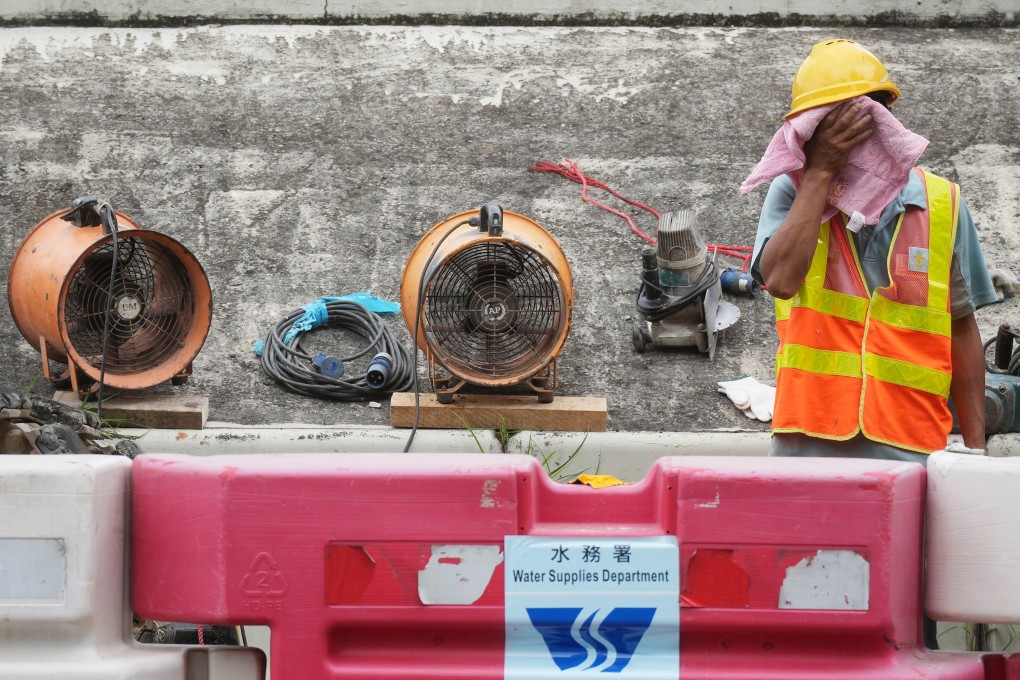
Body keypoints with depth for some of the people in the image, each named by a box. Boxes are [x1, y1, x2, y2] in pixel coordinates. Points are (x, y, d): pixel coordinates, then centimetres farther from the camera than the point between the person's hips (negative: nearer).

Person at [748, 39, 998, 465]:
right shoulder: (792, 193, 5)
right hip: (808, 443, 0)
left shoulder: (941, 205, 7)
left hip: (909, 447, 0)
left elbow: (961, 329, 12)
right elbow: (780, 280, -14)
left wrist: (976, 446, 10)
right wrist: (820, 172, -10)